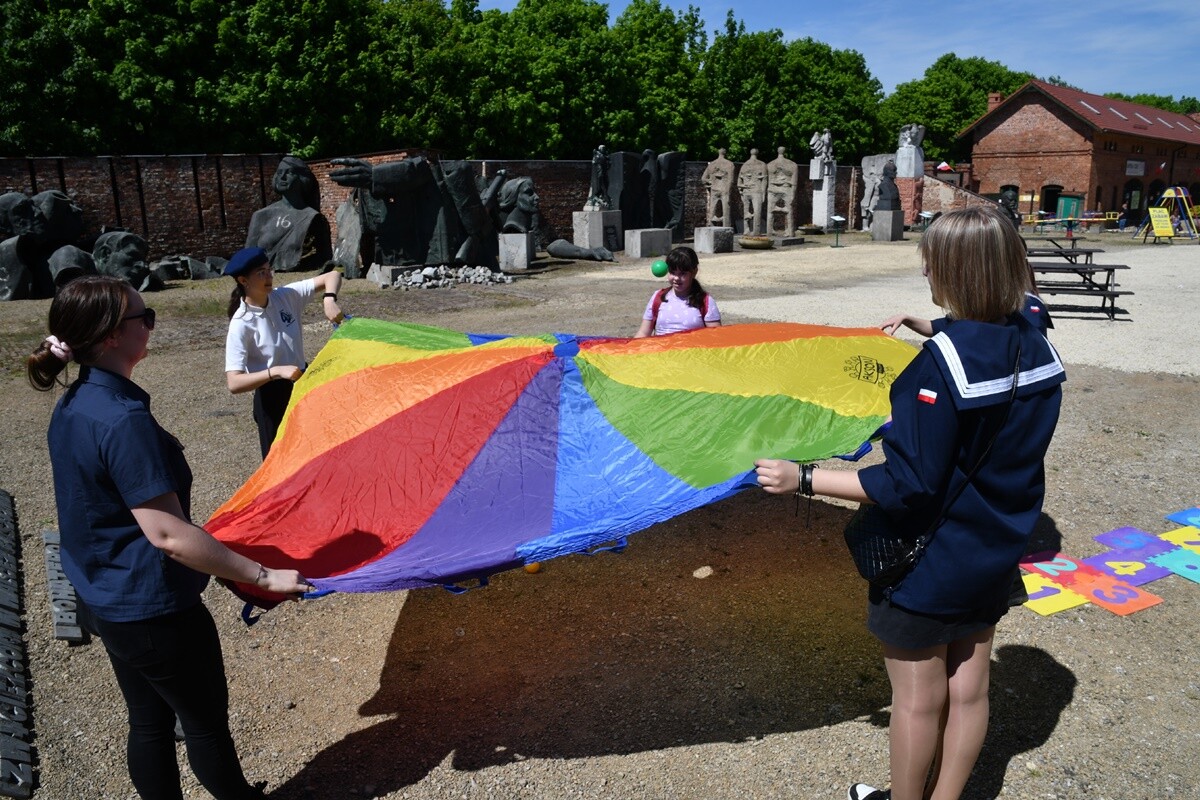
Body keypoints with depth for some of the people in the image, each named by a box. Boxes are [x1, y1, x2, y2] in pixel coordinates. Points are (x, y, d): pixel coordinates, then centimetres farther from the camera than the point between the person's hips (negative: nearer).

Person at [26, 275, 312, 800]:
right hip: (153, 611, -9)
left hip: (103, 599, 9)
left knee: (148, 722, 22)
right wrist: (263, 576, -26)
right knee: (206, 722, 12)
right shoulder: (124, 420, -28)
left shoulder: (71, 406, 2)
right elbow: (167, 535, -30)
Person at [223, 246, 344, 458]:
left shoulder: (286, 296, -6)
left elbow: (332, 276, -2)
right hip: (273, 400, -5)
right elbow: (234, 383, -25)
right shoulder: (241, 325, -19)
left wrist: (329, 299, -21)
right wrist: (276, 371, -36)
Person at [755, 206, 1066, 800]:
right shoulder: (1036, 350, -4)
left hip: (929, 565, -7)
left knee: (918, 699, 12)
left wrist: (802, 479, -26)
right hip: (996, 556, 7)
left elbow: (907, 486, -28)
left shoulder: (940, 363, -27)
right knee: (968, 688, 20)